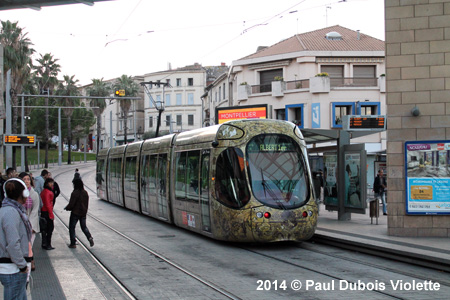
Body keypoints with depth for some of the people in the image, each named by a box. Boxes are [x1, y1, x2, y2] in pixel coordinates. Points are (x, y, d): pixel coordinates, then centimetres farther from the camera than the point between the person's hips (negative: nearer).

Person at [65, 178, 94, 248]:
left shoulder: (75, 193, -19)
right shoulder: (85, 193, 1)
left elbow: (71, 204, -18)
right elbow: (87, 204, 8)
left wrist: (67, 208, 1)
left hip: (75, 213, -6)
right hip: (83, 213, 6)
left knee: (72, 227, 7)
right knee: (84, 226, 19)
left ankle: (73, 243, 7)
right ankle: (90, 237, -3)